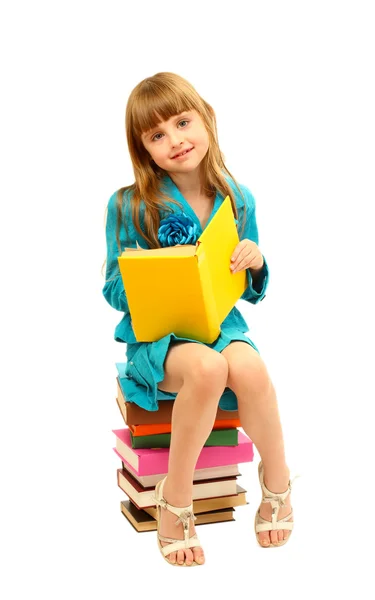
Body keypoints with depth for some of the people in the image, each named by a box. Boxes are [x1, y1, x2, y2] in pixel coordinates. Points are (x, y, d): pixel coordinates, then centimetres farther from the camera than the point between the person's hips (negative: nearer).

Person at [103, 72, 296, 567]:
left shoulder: (238, 201, 4)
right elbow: (115, 291, 2)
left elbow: (252, 294, 14)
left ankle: (277, 478, -5)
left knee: (247, 367, -33)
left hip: (221, 323, 2)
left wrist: (255, 262, -9)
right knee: (207, 368, -36)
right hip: (155, 335, -2)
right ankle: (175, 498, -14)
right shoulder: (129, 206, -5)